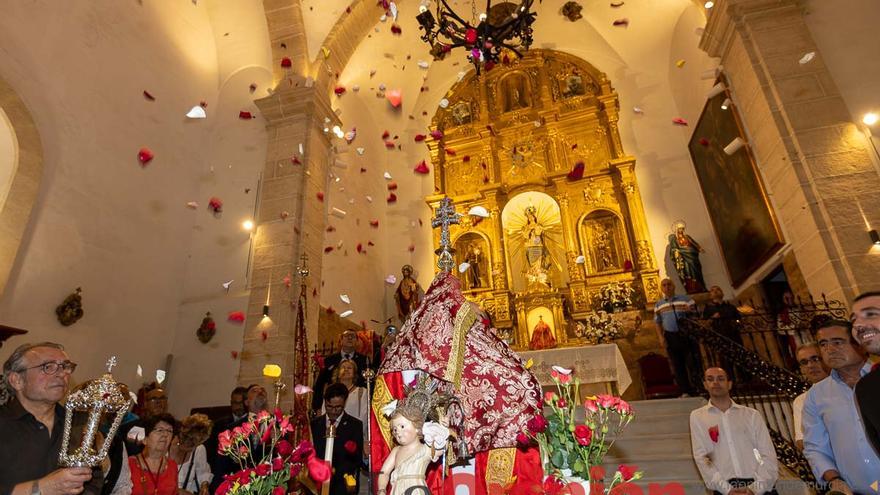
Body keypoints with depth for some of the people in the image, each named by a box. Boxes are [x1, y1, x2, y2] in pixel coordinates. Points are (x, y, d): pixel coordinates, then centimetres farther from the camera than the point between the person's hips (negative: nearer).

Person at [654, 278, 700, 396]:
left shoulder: (686, 299, 3)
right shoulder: (658, 304, 12)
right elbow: (658, 322, 13)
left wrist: (691, 311, -22)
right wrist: (660, 337, 1)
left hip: (686, 335, -3)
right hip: (670, 337, 3)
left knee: (692, 362, -2)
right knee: (677, 365, 5)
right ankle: (685, 391, 11)